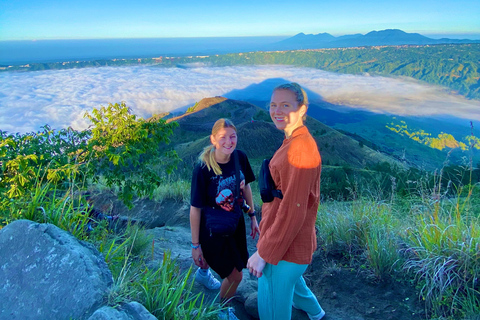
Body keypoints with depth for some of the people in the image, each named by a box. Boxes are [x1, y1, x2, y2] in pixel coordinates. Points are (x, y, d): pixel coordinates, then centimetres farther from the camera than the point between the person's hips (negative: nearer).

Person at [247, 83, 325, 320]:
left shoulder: (300, 150, -27)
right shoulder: (296, 141, 3)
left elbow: (293, 211, -26)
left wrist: (263, 254, -20)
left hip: (286, 247, -10)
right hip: (294, 243, 10)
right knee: (289, 278, 36)